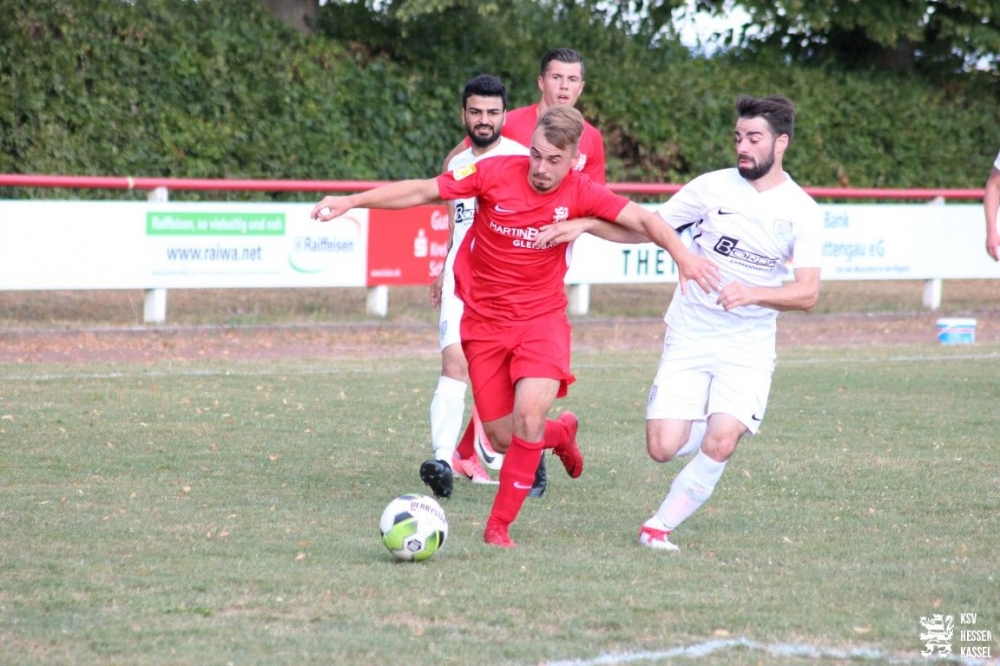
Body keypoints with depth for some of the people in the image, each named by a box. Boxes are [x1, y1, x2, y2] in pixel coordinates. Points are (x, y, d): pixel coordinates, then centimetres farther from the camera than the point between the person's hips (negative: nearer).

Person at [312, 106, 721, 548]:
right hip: (485, 319, 1)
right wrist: (352, 201, -15)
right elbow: (423, 192, -10)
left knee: (530, 413, -23)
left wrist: (682, 255, -28)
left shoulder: (581, 194, -10)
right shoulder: (496, 173, -13)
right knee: (502, 439, 2)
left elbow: (643, 222, -9)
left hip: (542, 316, -1)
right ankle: (560, 433, 40)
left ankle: (499, 526, -8)